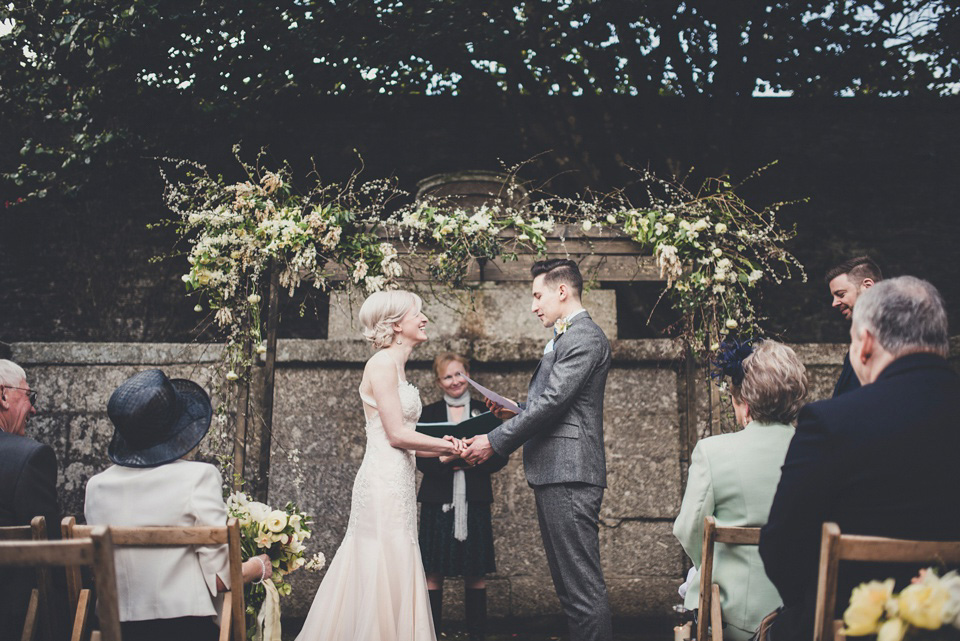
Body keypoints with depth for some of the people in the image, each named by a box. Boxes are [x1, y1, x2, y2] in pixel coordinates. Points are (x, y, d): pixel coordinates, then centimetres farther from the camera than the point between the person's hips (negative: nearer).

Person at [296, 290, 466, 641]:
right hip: (385, 482, -9)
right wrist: (447, 447, -5)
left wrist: (439, 449, 3)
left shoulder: (397, 367, 17)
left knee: (390, 577, 11)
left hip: (397, 483, 9)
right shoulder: (382, 363, -11)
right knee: (384, 576, -4)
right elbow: (396, 435, -15)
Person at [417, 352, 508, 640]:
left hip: (475, 501, 1)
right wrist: (446, 463, -18)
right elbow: (421, 457, 0)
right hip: (438, 500, -1)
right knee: (433, 573, -1)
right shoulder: (429, 413, 8)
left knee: (475, 574, 5)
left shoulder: (484, 411, 9)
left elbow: (500, 456, 5)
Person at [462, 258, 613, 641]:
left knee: (583, 585, -9)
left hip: (568, 474, -11)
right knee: (568, 584, 14)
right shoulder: (564, 338, 23)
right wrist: (516, 411, 11)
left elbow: (552, 402, -18)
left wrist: (494, 441, -14)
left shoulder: (584, 337, -10)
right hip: (554, 474, 11)